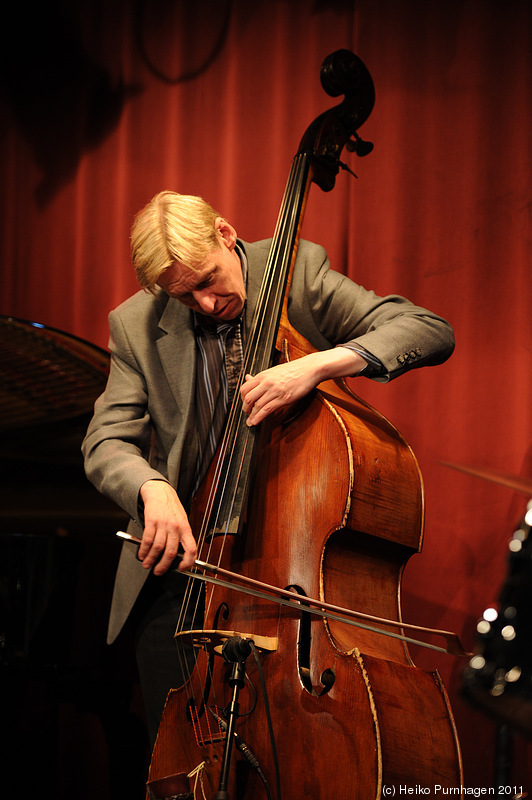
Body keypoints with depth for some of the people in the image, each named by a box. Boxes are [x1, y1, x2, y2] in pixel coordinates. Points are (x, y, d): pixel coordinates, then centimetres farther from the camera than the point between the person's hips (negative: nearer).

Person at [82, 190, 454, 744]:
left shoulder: (298, 271, -7)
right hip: (182, 553, 2)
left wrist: (319, 363, -32)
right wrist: (152, 488, -30)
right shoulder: (137, 325, -1)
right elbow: (105, 443, -6)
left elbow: (430, 330, -15)